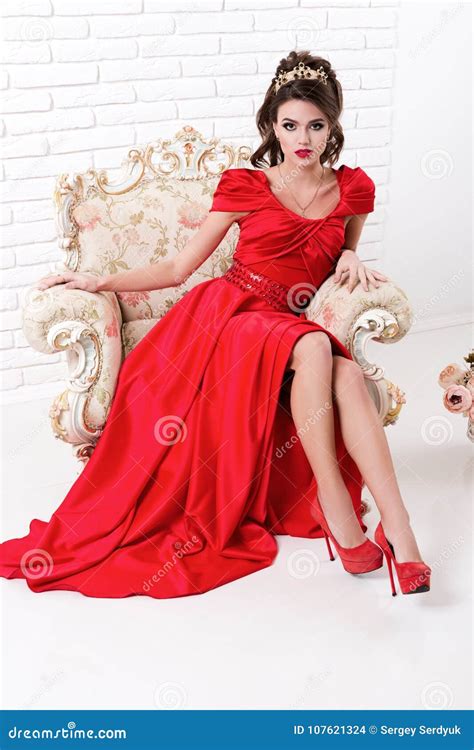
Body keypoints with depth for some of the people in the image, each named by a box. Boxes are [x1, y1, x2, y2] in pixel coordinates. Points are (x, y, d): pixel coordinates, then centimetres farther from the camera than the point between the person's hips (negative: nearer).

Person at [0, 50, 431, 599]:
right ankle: (340, 516, -32)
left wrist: (351, 258, 6)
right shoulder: (245, 185, 7)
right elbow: (178, 268, 9)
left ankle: (398, 532, -38)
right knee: (313, 348, -37)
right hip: (223, 313, -2)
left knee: (347, 375, -35)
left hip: (290, 324, 3)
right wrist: (100, 282, 0)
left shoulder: (353, 189, 14)